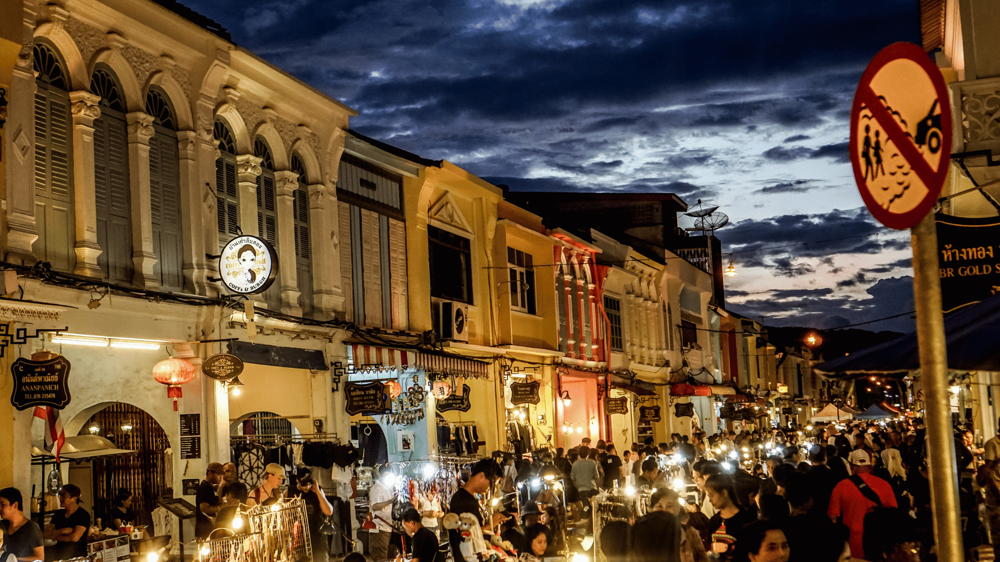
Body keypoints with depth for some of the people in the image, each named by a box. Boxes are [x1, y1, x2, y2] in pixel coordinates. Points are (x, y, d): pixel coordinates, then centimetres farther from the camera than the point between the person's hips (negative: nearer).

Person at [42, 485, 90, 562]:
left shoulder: (83, 515, -4)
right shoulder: (58, 514, 16)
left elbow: (74, 537, -16)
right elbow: (45, 534, 8)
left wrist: (55, 536, -1)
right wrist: (61, 531, -11)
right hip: (59, 552, 5)